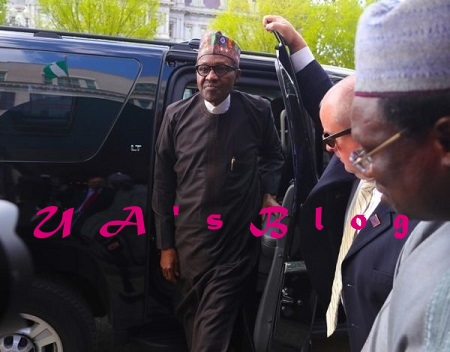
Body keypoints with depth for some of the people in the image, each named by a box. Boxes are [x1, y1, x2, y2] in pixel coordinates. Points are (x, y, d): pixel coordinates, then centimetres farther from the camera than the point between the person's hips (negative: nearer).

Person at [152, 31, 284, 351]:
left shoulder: (258, 111, -5)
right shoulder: (177, 115, -2)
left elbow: (273, 155, 16)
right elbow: (163, 184, 2)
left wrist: (268, 191, -2)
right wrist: (166, 244, 3)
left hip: (237, 245, -2)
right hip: (189, 244, 3)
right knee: (194, 323, 20)